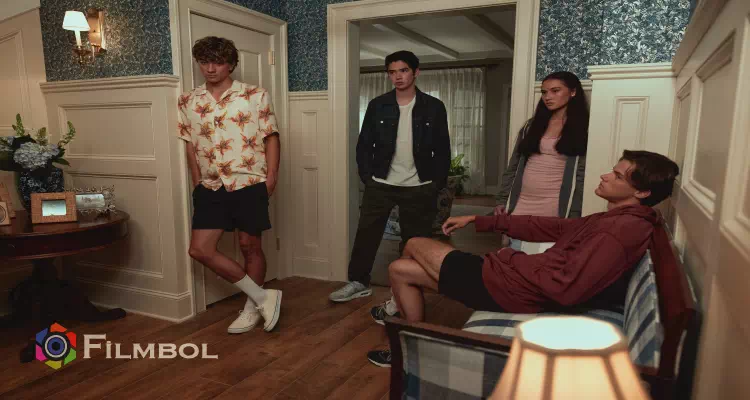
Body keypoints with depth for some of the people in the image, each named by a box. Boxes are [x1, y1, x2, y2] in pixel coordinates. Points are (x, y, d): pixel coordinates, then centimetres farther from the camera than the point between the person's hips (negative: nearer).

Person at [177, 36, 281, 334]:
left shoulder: (255, 96, -2)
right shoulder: (188, 102, 9)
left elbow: (271, 137, -2)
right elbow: (190, 145, 13)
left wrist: (271, 176, -9)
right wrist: (197, 183, 8)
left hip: (249, 183, -4)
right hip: (211, 187, 4)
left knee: (250, 245, 5)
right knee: (200, 249, -2)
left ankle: (252, 308, 25)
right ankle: (263, 297, 8)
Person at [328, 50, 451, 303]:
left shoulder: (434, 107, -1)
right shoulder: (377, 106, 2)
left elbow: (442, 149, 1)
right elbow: (364, 144, 5)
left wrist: (438, 183, -3)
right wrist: (366, 176, -2)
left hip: (419, 188, -1)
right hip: (380, 185, 1)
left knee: (414, 241, 8)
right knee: (366, 234, 6)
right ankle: (358, 282, 23)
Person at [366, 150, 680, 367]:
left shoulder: (623, 228, -20)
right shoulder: (618, 219, 12)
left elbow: (565, 290, -29)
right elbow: (552, 226, 15)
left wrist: (512, 258, -11)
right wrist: (478, 221, 15)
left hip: (507, 287, -10)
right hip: (513, 276, 10)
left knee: (414, 245, 7)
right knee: (401, 268, 16)